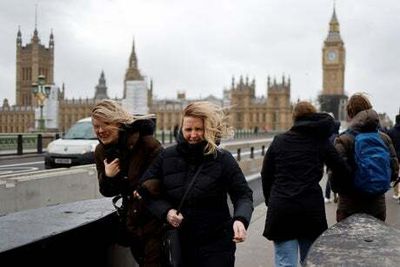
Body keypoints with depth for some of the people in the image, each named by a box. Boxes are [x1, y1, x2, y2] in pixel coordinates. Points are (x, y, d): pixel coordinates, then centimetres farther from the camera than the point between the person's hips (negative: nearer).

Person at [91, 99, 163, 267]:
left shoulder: (147, 144, -18)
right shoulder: (101, 152, 2)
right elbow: (107, 192, 8)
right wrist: (107, 176, -13)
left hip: (155, 220, -6)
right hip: (132, 223, 6)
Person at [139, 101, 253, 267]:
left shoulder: (223, 159, -8)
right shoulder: (167, 157, -1)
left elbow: (243, 195, -6)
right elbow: (146, 190, 6)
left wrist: (240, 219, -26)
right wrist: (165, 211, -11)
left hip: (216, 244, -3)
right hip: (179, 243, 3)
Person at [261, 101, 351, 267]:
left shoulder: (279, 141, 6)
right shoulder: (321, 142, 3)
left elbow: (266, 175, 9)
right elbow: (344, 171, 4)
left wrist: (270, 200, 20)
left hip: (281, 209, 0)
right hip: (311, 209, 0)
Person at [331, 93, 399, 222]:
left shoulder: (343, 140, -13)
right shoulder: (384, 138, 0)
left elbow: (337, 174, -16)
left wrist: (337, 189, 5)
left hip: (350, 206, -3)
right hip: (378, 205, 4)